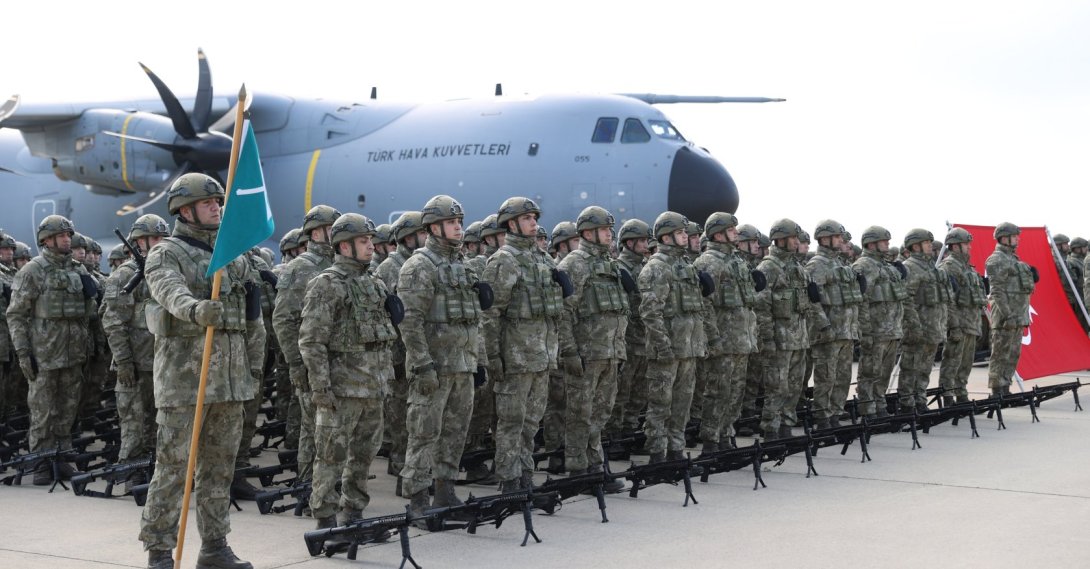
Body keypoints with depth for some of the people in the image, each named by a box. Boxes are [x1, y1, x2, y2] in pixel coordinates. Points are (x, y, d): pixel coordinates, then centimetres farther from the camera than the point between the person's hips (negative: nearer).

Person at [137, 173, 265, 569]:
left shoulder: (233, 254, 15)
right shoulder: (165, 255, -3)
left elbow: (253, 317, 17)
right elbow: (171, 291, -26)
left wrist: (255, 366, 12)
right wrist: (196, 309, -47)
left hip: (230, 373, 6)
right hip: (184, 372, -6)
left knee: (220, 463, 10)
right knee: (173, 463, -5)